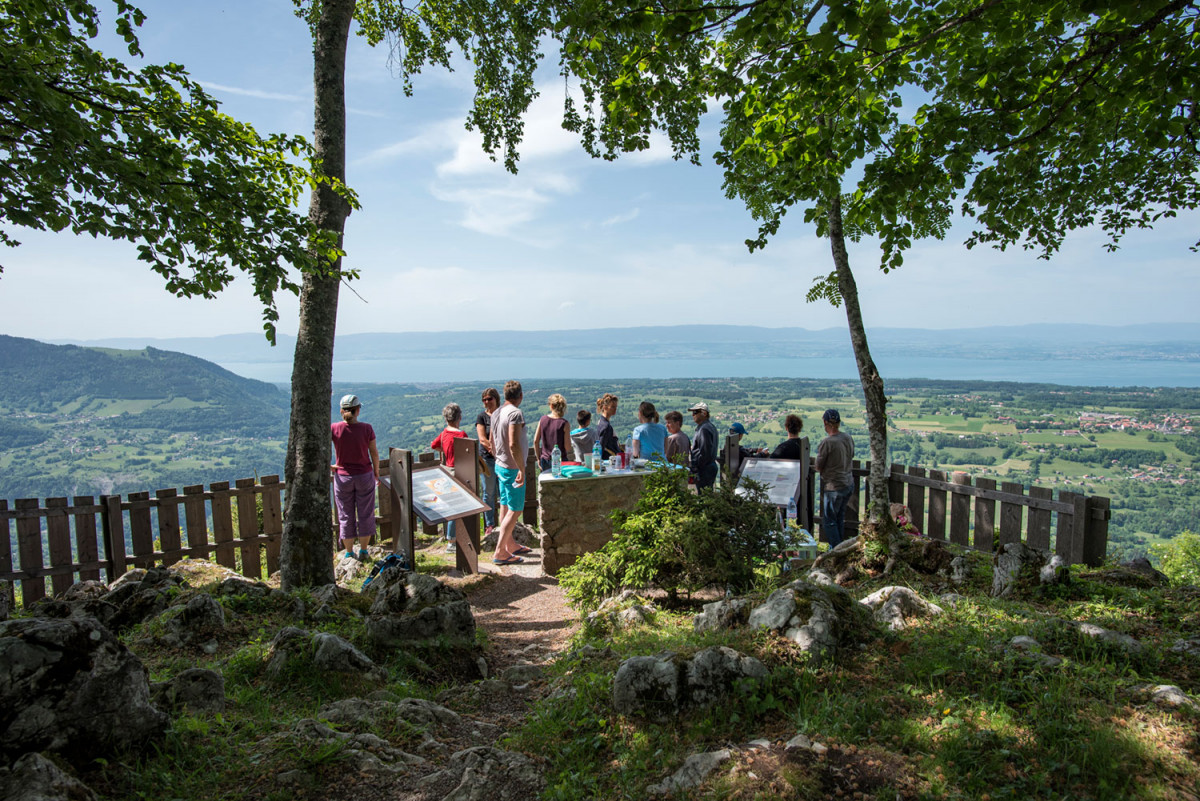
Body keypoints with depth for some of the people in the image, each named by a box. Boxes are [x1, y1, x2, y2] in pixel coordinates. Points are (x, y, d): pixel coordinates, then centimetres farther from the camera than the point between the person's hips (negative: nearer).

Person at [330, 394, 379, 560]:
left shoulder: (334, 428, -11)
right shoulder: (366, 428, -11)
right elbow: (374, 453, -5)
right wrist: (377, 473, 9)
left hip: (343, 477, 1)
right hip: (365, 476, 0)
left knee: (346, 516, 13)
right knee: (365, 514, 13)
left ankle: (349, 553, 23)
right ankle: (363, 551, 21)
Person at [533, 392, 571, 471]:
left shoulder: (543, 419, -3)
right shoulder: (564, 423, -13)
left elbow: (536, 441, 2)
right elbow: (567, 447, -13)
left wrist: (539, 458, 13)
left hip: (545, 460, 4)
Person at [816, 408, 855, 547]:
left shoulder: (827, 442, -21)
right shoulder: (848, 438, 1)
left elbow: (818, 466, -11)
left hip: (835, 487, -8)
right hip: (849, 483, 8)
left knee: (829, 521, 5)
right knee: (839, 518, 21)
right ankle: (839, 546, 32)